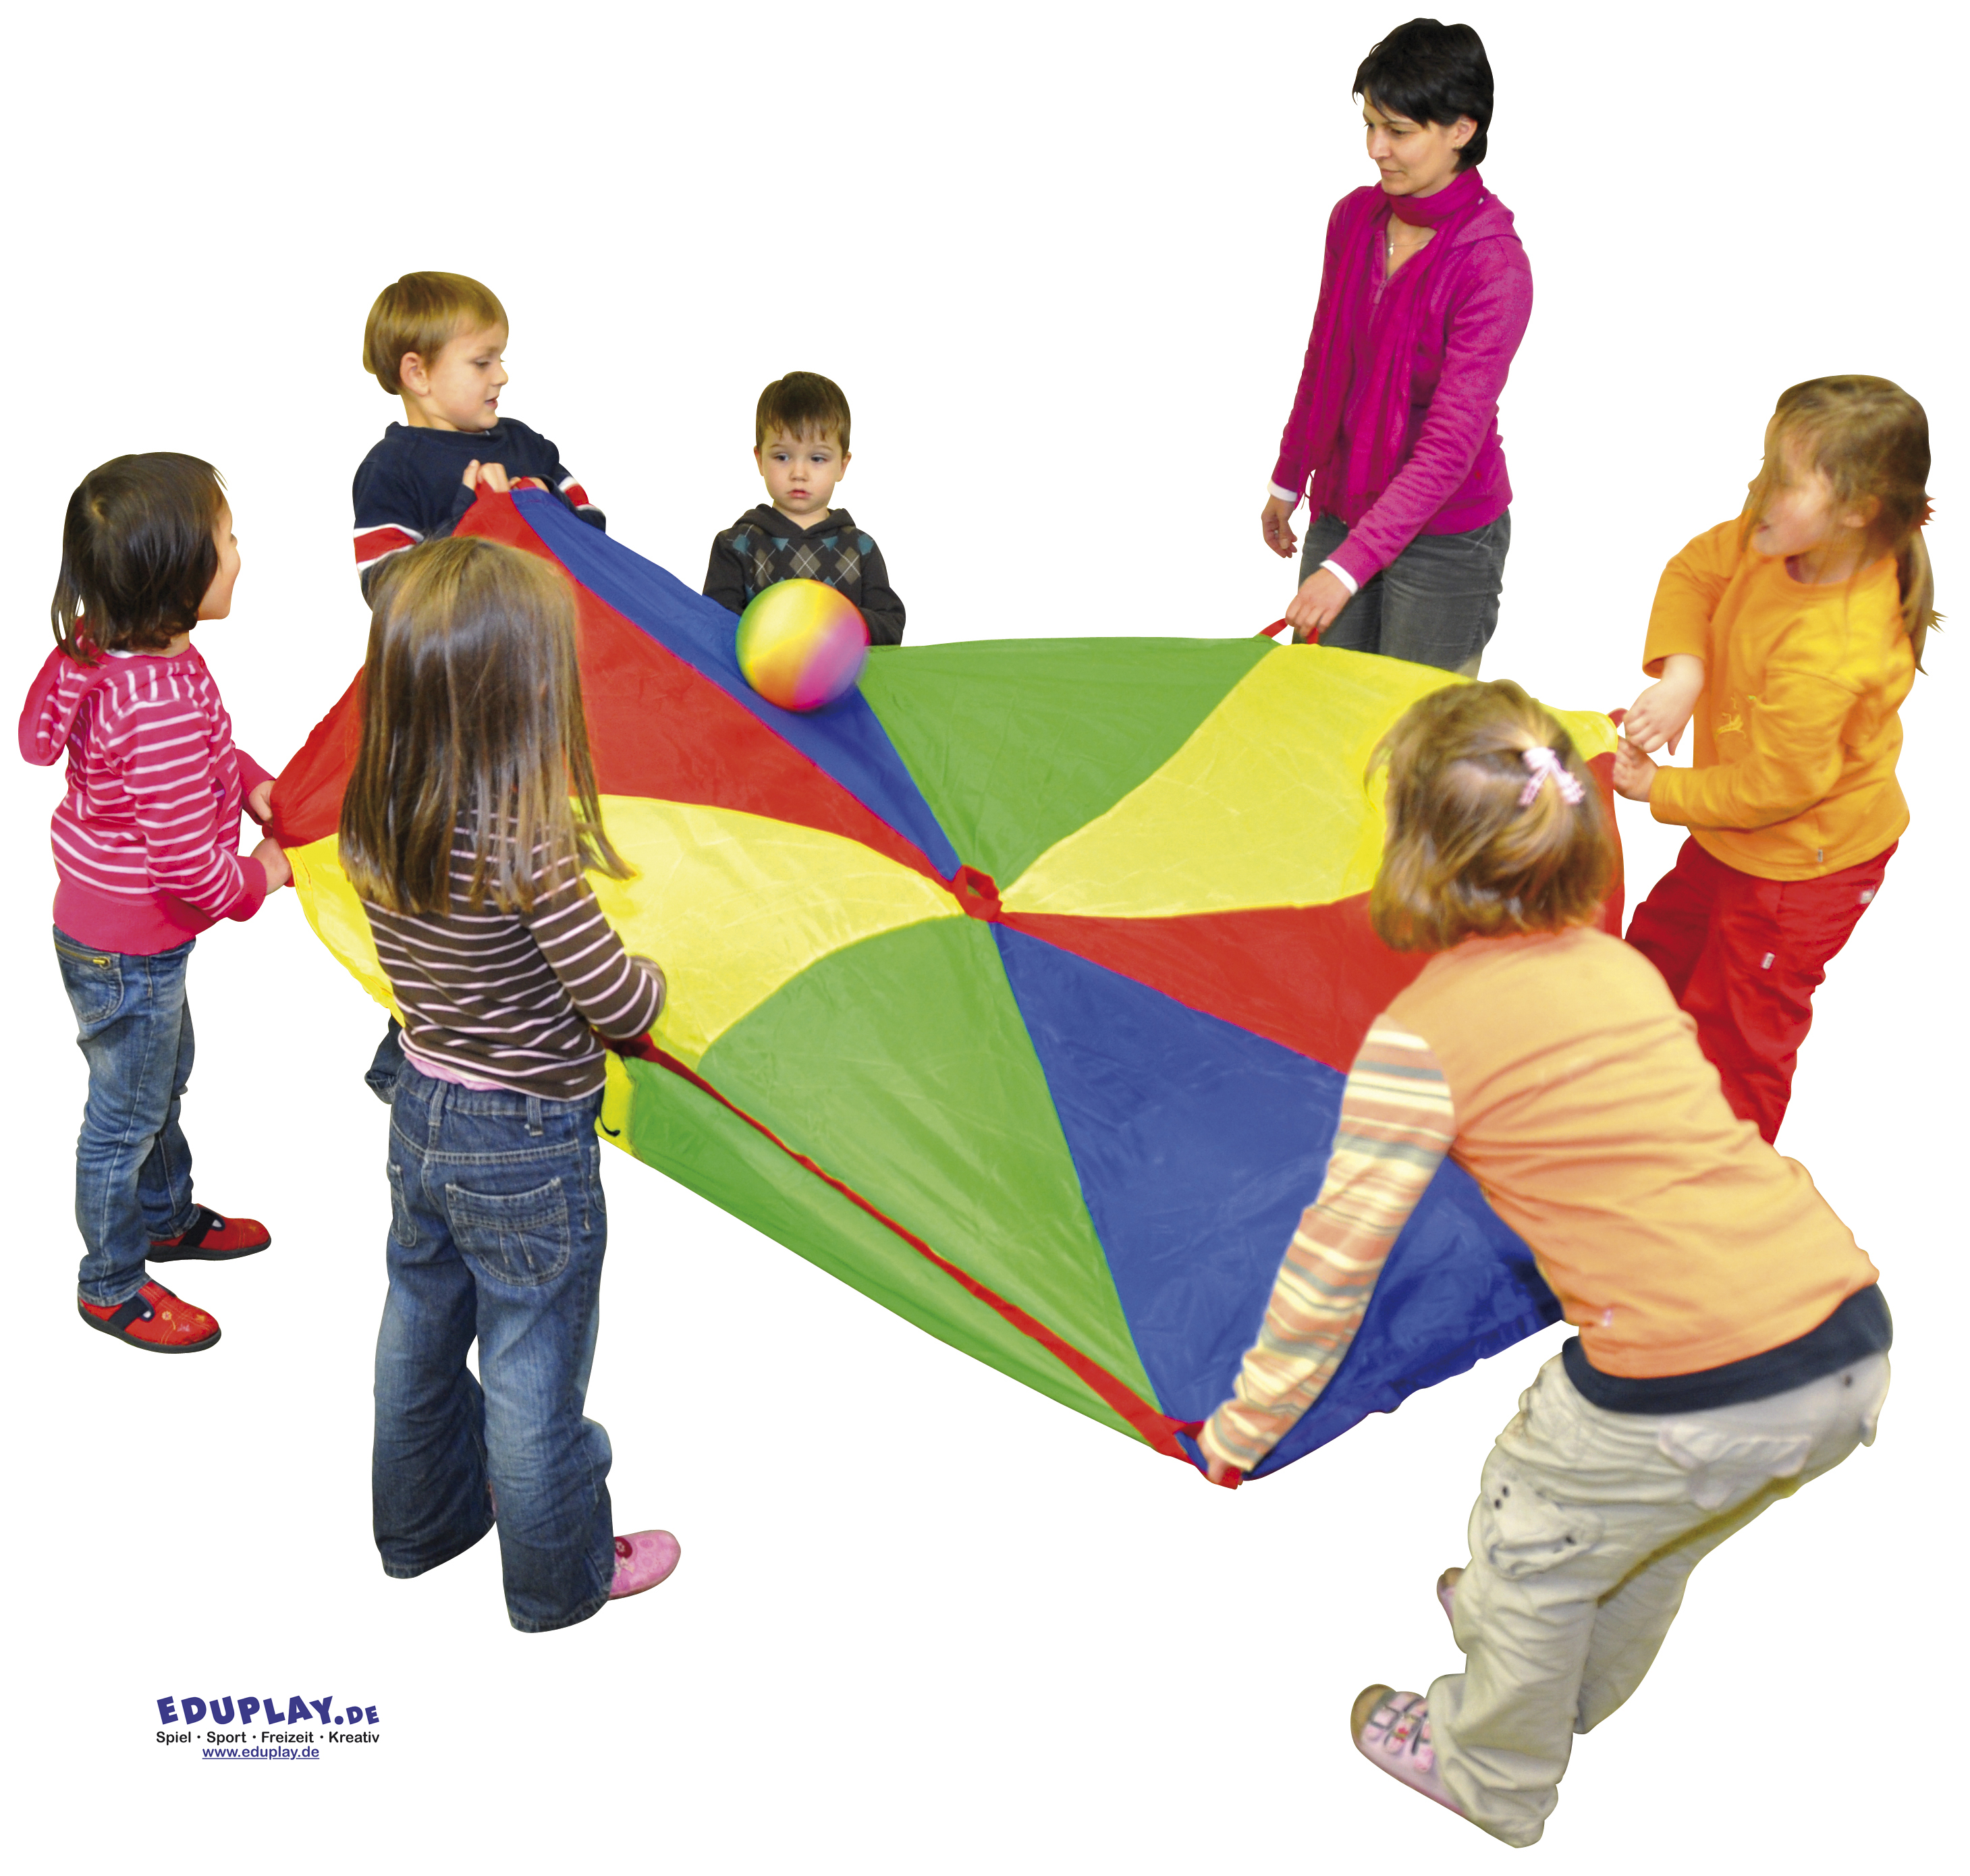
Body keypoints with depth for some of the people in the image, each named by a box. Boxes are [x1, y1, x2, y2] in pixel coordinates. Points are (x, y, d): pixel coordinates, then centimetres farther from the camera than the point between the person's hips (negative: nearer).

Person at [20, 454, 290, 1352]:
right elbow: (186, 861, -30)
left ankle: (168, 1217, 52)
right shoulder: (161, 706, -35)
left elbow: (208, 743, 15)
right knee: (126, 1114, 11)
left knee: (164, 1077, 29)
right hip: (126, 950, -10)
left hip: (138, 933, 10)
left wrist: (252, 781, 0)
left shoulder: (114, 651, -5)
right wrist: (257, 878, -11)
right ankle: (112, 1285, 33)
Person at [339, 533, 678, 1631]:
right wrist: (651, 976, -2)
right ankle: (560, 1578, 33)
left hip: (422, 1115, 7)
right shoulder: (529, 848, -29)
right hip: (527, 1145, -7)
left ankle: (423, 1521, 48)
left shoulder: (374, 824, -8)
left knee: (421, 1332, 25)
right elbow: (618, 1006, -22)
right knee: (533, 1371, 11)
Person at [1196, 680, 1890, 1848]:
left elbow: (1337, 1257, -4)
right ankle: (1578, 1693, 63)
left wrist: (1242, 1429, 9)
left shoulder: (1422, 1037, -7)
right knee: (1648, 1529, 34)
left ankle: (1494, 1780, 49)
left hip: (1691, 1394, -7)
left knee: (1530, 1548, 23)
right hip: (1855, 1344, 7)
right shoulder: (1621, 967, 13)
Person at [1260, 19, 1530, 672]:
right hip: (1340, 514, 6)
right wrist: (1288, 482, 21)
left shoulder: (1494, 265, -19)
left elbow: (1452, 443, -24)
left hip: (1445, 538, -6)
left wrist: (1348, 566, -31)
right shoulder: (1354, 216, 0)